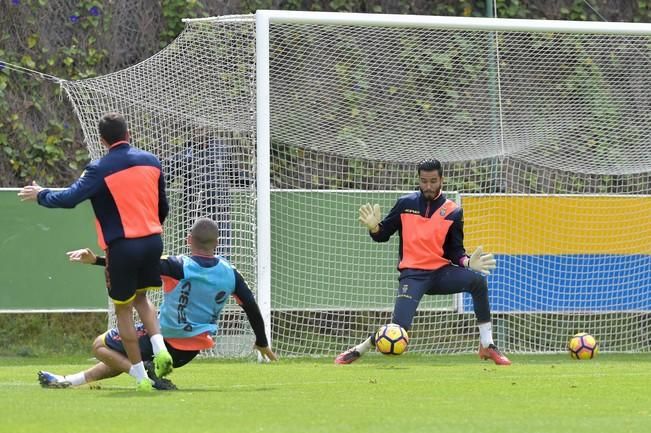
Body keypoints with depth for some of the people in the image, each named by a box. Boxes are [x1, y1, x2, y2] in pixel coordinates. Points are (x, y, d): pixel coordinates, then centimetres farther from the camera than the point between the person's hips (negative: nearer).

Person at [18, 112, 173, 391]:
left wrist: (40, 195, 3)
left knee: (123, 308, 7)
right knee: (141, 297, 24)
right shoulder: (150, 161, 7)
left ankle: (140, 375, 5)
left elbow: (69, 198, -15)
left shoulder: (101, 169, -10)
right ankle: (160, 349, 1)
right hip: (153, 240, 5)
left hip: (123, 246, -5)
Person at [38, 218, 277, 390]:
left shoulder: (179, 266, -20)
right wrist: (262, 343, 14)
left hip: (165, 339, -6)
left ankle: (146, 374, -14)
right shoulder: (230, 274, -6)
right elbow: (252, 307, -1)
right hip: (193, 349, 6)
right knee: (125, 357, 27)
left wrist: (96, 260, -29)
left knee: (101, 346, 7)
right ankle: (67, 381, 31)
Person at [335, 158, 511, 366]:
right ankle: (358, 350, 7)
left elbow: (455, 250, 5)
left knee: (477, 279, -27)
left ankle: (487, 346, -17)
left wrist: (467, 262, -16)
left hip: (441, 272, 2)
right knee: (399, 327, -21)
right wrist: (374, 227, -14)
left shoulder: (452, 211, 3)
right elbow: (383, 235, 9)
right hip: (413, 274, -2)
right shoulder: (406, 204, 4)